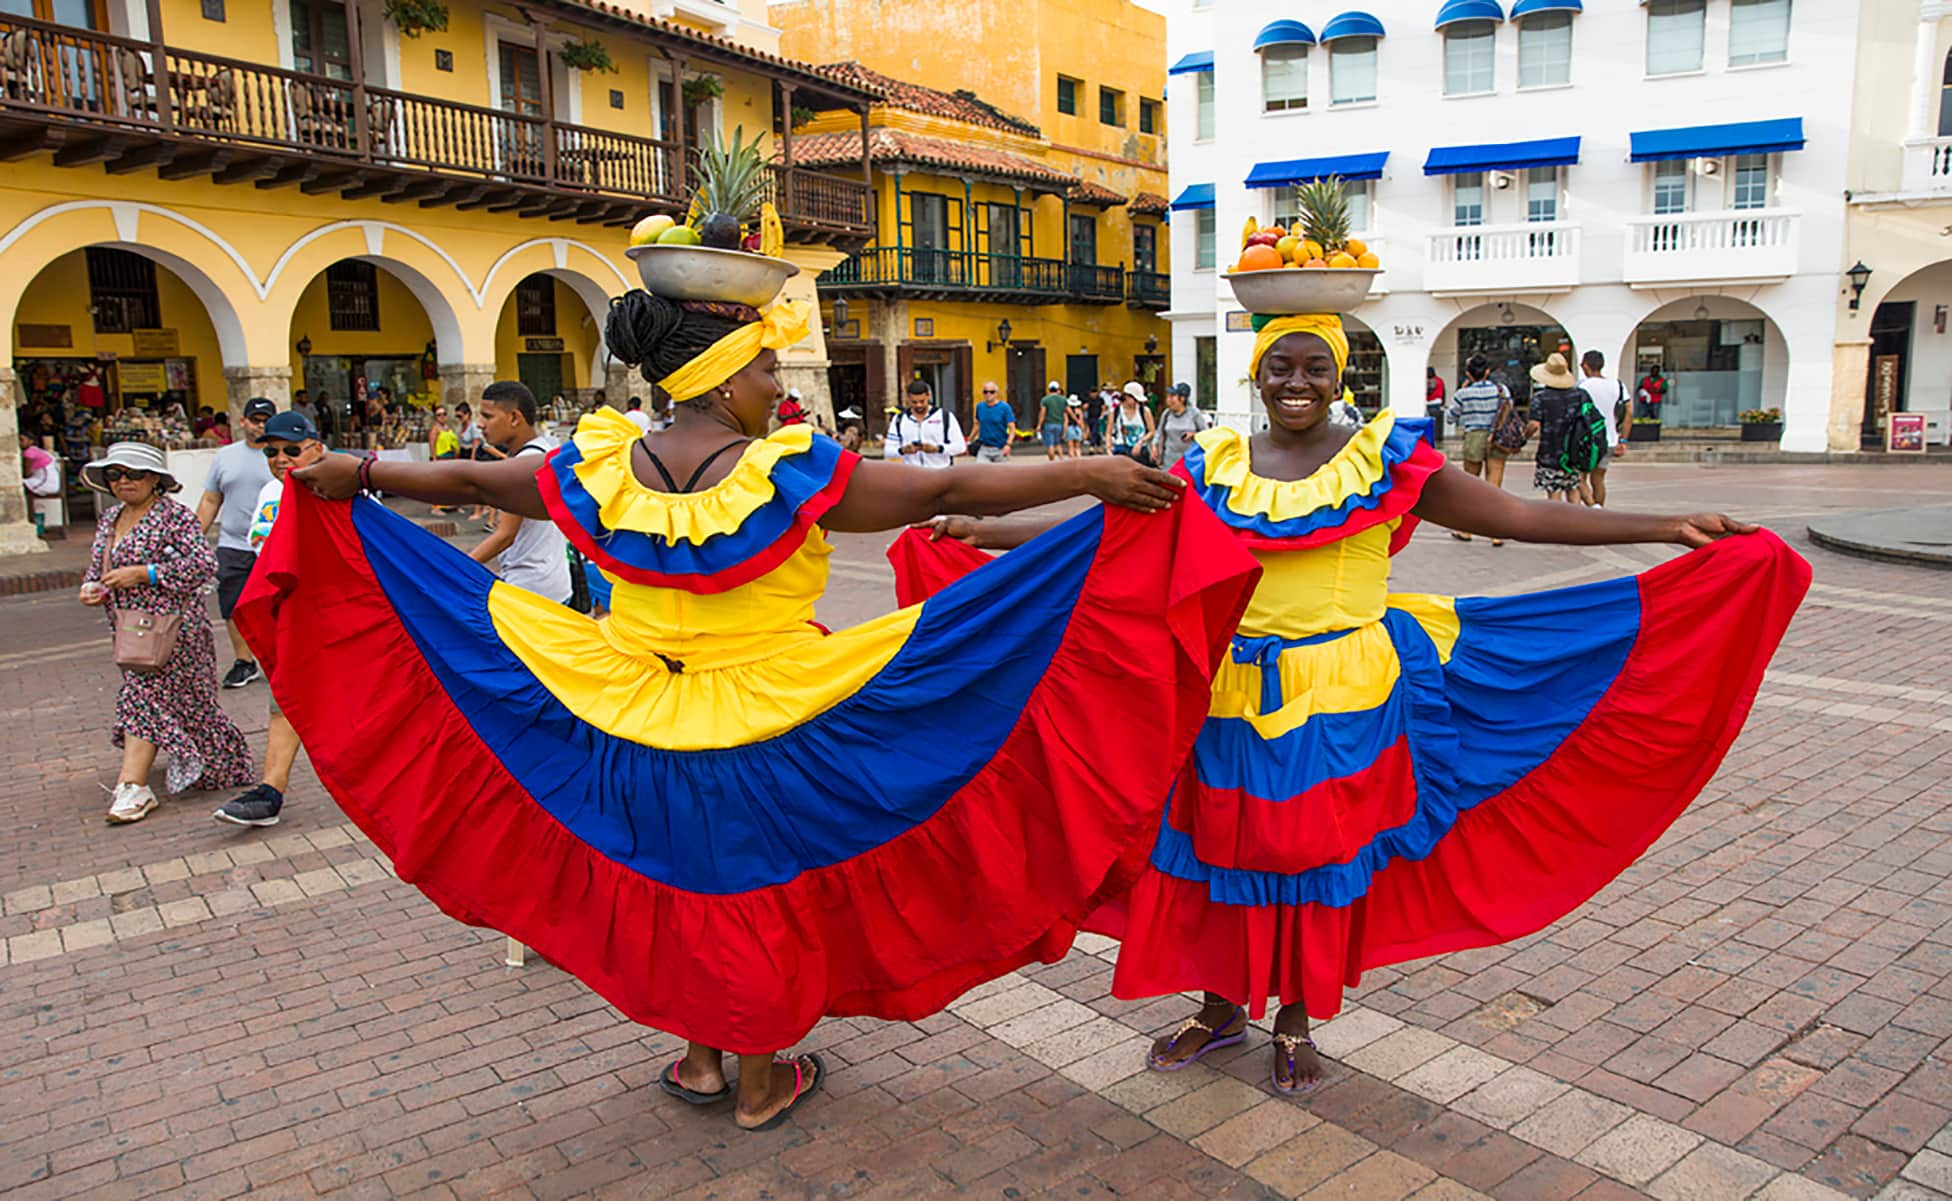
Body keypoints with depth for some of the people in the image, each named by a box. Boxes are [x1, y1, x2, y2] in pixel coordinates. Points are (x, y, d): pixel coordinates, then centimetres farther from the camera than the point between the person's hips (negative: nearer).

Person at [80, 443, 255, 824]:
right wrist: (90, 587, -1)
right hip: (129, 626, 8)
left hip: (170, 623, -8)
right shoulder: (109, 517, 14)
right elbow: (97, 564, 22)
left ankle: (132, 787, -14)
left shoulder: (175, 516, -11)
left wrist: (144, 573, -22)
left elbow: (204, 564, -19)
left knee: (146, 697, -13)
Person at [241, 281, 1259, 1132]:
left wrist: (357, 473, 24)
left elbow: (466, 480, 6)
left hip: (636, 731, 4)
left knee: (679, 879, 24)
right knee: (761, 889, 16)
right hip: (769, 732, -4)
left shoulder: (601, 470, -8)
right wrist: (1092, 476, -19)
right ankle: (764, 1080, 34)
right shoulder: (792, 474, -21)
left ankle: (700, 1056, 40)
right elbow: (950, 491, -23)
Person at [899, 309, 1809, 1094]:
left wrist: (1666, 528, -9)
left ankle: (1297, 1023, 30)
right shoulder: (1214, 466, 4)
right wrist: (986, 531, 2)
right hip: (1231, 696, 2)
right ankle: (1223, 1008, 32)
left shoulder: (1386, 456, -1)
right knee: (1223, 845, 9)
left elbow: (1512, 515, -4)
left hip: (1341, 700, -1)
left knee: (1319, 855, 7)